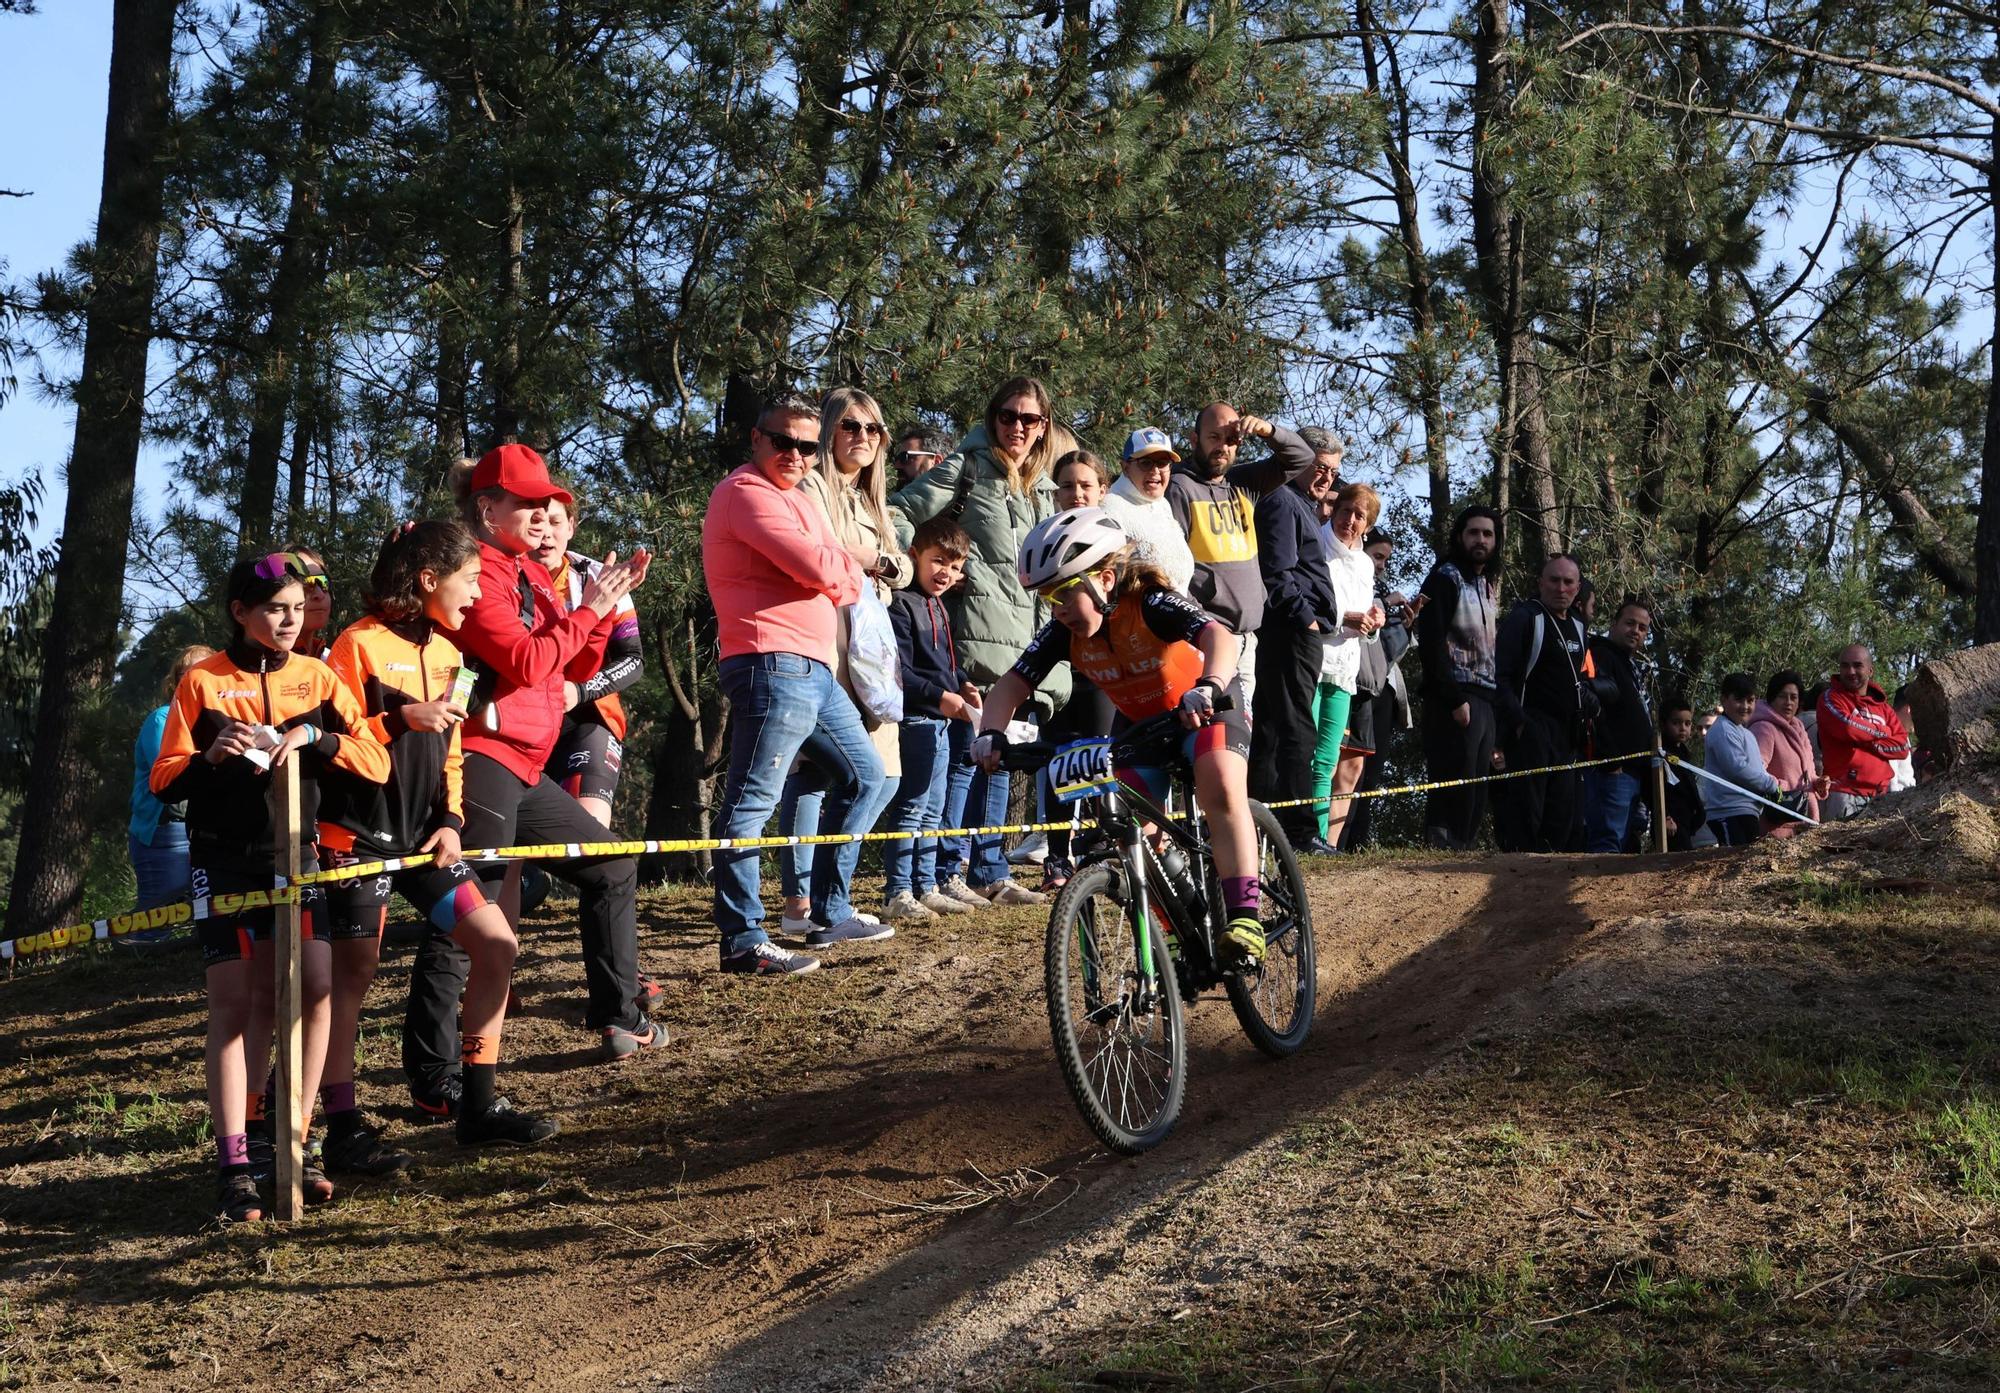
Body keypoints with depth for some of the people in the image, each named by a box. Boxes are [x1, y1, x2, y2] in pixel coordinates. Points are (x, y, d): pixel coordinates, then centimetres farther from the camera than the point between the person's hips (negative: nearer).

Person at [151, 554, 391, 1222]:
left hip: (295, 854, 3)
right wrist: (213, 755, -22)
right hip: (225, 861, -3)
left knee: (314, 991, -7)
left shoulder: (317, 677, 5)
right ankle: (234, 1170, -5)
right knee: (234, 1004, -6)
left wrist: (313, 736, -18)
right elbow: (164, 780, -3)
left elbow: (377, 763, -3)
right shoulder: (203, 680, -1)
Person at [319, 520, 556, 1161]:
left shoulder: (445, 651, 12)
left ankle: (479, 1106, 10)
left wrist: (451, 820, 4)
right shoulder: (360, 644, -11)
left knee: (497, 945, 1)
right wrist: (401, 718, -23)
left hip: (421, 836, 7)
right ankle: (343, 1131, 6)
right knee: (352, 977, -2)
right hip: (359, 836, -7)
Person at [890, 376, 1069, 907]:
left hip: (1023, 640, 7)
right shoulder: (967, 468, -1)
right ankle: (948, 872, -4)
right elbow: (902, 512, -6)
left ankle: (989, 873, 17)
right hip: (977, 633, -7)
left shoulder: (1042, 488, 20)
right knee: (966, 755, -9)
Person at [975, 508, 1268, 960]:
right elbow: (1011, 685, -18)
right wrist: (992, 734, -39)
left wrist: (1208, 687, -70)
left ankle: (1244, 918, -34)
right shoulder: (1064, 633, -17)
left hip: (1204, 708, -6)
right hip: (1141, 725, 6)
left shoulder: (1150, 603, -33)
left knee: (1221, 789, -32)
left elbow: (1219, 635, -50)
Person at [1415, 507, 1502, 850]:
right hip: (1457, 698, -8)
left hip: (1485, 701, 8)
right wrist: (1455, 699, -18)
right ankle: (1443, 848, -10)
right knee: (1456, 782, -11)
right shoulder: (1446, 577, -3)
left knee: (1477, 793, 5)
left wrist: (1497, 701, 11)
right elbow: (1432, 642, -13)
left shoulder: (1489, 586, 22)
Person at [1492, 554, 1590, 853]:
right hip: (1531, 730, -8)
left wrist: (1589, 698, 10)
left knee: (1563, 817, 10)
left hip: (1565, 735, 8)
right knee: (1524, 816, -12)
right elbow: (1500, 677, -13)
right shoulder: (1524, 618, -6)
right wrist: (1517, 721, -21)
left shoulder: (1577, 628, 19)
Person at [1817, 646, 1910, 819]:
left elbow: (1903, 746, 8)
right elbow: (1847, 727, -17)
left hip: (1882, 792, 5)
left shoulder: (1882, 705, 18)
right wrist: (1883, 732, 0)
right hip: (1845, 793, -5)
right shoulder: (1831, 699, 3)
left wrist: (1871, 745, -9)